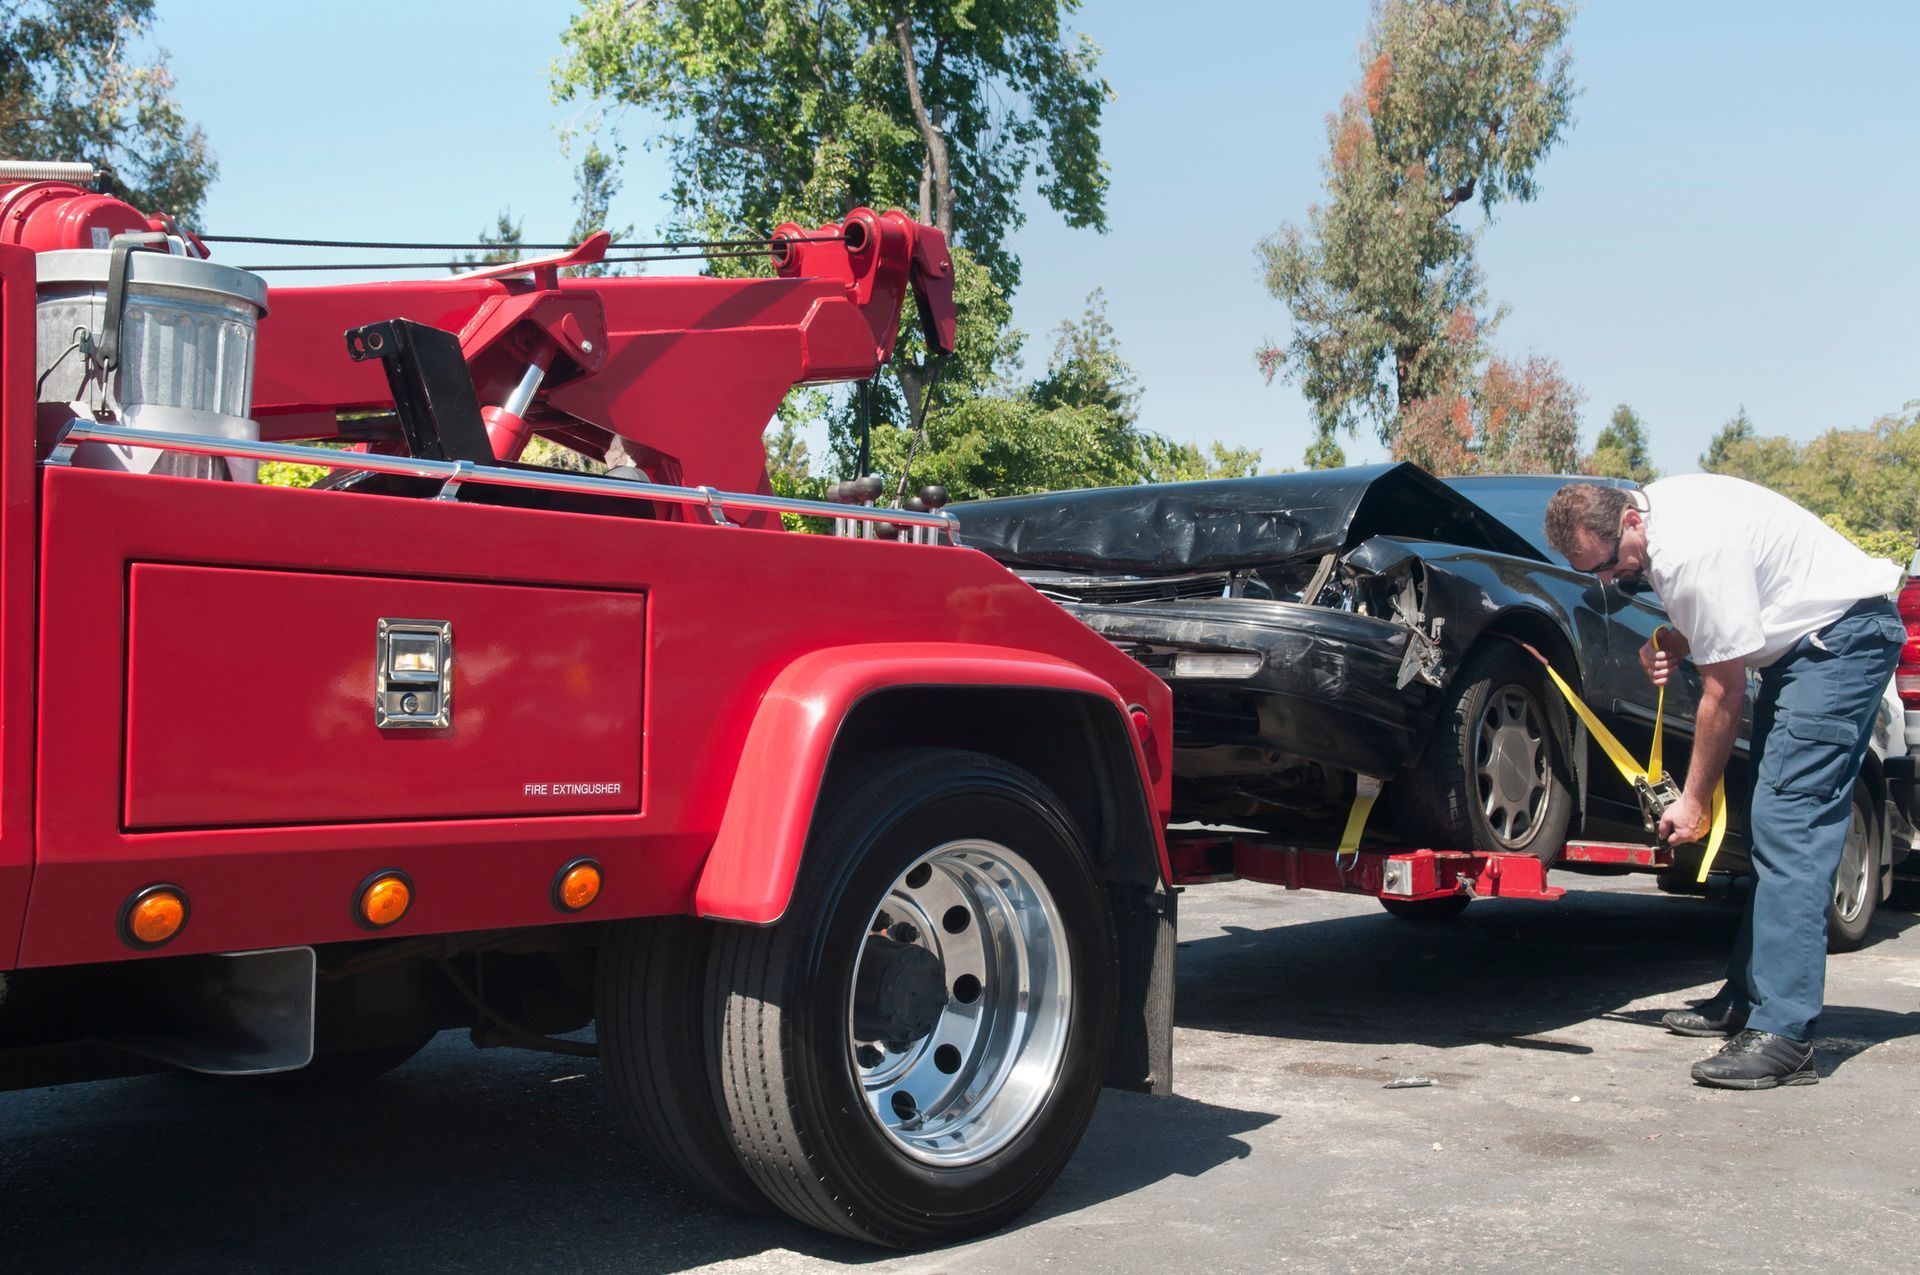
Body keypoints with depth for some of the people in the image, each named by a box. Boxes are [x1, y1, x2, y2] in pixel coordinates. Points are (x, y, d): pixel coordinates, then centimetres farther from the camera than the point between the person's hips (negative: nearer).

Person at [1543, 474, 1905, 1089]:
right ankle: (1748, 996, 14)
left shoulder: (1694, 554, -28)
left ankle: (1784, 1036, -22)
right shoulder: (1657, 512, 1)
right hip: (1804, 638, 10)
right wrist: (1674, 643, -6)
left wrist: (1693, 802, -11)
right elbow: (1712, 618, 17)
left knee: (1788, 823, -18)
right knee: (1773, 824, 9)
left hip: (1844, 635, -10)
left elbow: (1724, 692, -20)